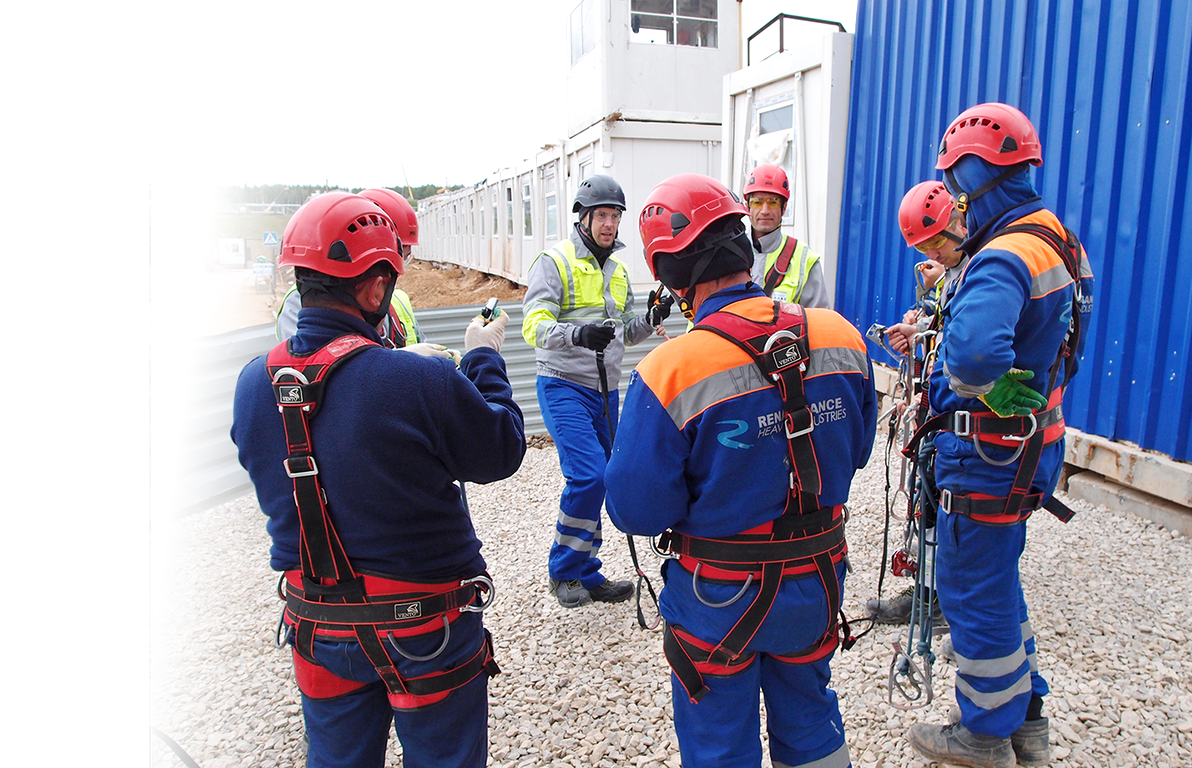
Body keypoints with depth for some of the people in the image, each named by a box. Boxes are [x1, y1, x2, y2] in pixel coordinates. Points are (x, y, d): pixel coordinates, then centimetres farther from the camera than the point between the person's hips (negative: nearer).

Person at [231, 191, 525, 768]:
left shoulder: (252, 383, -9)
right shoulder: (422, 382, -28)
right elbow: (501, 451, -14)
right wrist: (484, 360, 1)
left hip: (318, 630, 5)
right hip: (424, 628, -5)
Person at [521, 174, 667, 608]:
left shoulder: (619, 269, 15)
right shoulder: (555, 261, -8)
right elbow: (534, 326, -18)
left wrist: (650, 320, 0)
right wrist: (578, 333, -37)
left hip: (605, 391, 7)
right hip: (564, 387, -7)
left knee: (597, 482, 10)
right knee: (589, 475, -19)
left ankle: (586, 576, 23)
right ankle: (564, 570, 2)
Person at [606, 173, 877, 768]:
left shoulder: (669, 372, -27)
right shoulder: (840, 336, -10)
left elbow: (636, 511, -20)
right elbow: (856, 449, 5)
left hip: (722, 599, -4)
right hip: (818, 583, 5)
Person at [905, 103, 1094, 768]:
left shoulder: (1004, 256, -24)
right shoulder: (1059, 240, 10)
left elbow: (974, 351, -43)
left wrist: (983, 387, -23)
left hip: (989, 455, -10)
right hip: (1035, 438, 10)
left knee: (974, 588, 7)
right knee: (996, 577, 23)